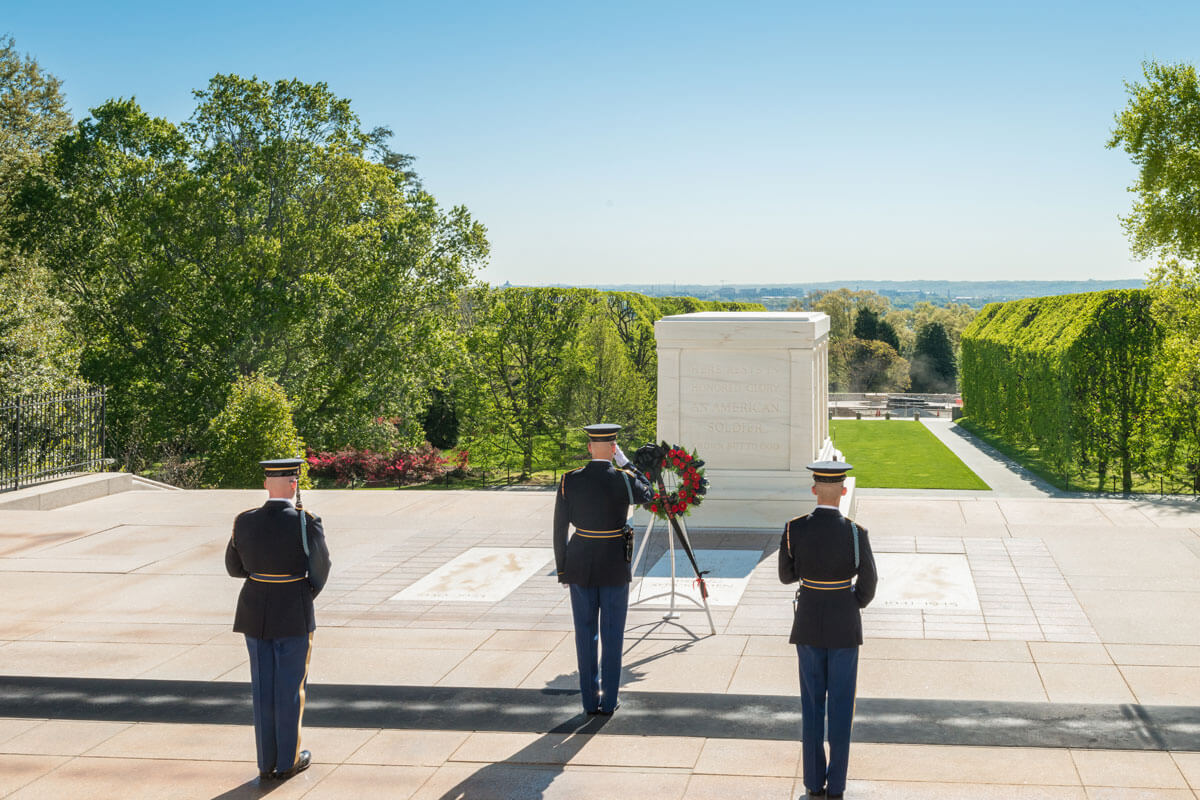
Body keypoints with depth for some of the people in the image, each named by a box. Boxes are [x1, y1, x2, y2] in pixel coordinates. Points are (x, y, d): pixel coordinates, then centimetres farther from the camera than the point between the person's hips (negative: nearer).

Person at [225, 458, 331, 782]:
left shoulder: (244, 521, -5)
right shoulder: (306, 523, -16)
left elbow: (234, 567, 7)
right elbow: (320, 568, -5)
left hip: (255, 613, 4)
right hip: (294, 615, -4)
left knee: (263, 689, 12)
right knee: (290, 688, 9)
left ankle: (267, 763, 19)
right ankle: (288, 761, 19)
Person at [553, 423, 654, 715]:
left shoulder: (570, 481, -7)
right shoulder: (624, 480, -11)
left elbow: (559, 528, -3)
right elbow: (647, 494, 12)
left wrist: (562, 568, 7)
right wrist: (625, 462, 13)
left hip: (580, 565, 2)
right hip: (614, 567, -2)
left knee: (585, 634, 11)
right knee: (612, 635, 8)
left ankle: (590, 700, 16)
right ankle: (608, 702, 12)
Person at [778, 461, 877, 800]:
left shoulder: (794, 529, -11)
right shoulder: (855, 533, -16)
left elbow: (786, 576, 1)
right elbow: (868, 582, -6)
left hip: (808, 623, 2)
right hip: (844, 625, -2)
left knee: (812, 704, 13)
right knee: (841, 705, 9)